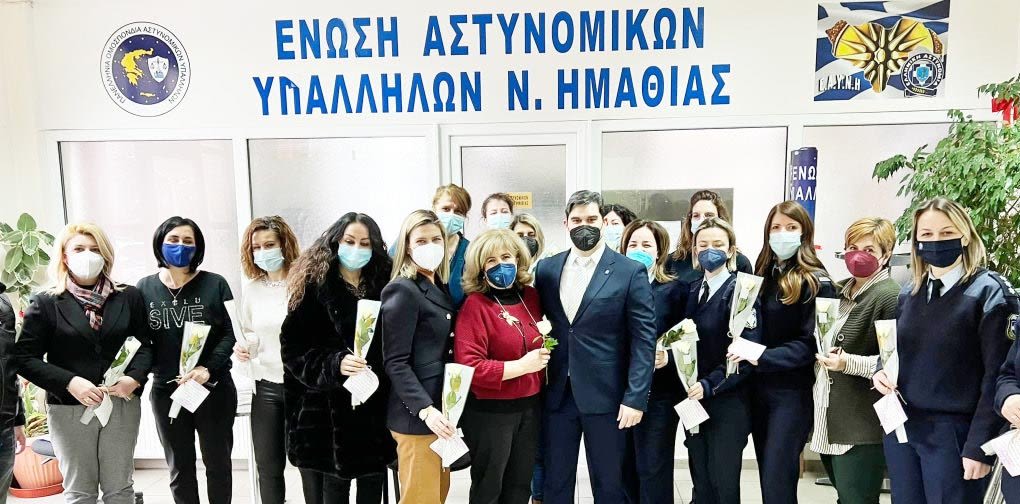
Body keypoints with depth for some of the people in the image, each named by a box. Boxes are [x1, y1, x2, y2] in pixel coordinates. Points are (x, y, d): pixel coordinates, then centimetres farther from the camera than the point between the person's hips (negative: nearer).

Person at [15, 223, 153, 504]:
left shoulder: (128, 297, 3)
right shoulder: (46, 303, -1)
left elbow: (146, 342, 6)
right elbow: (25, 357, -3)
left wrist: (135, 377, -13)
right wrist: (70, 383, -17)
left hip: (123, 404, 1)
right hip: (69, 409, -1)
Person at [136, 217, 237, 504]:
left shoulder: (215, 284, -3)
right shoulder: (145, 288, 3)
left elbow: (230, 332, -6)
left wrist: (208, 368, -18)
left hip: (214, 389, -2)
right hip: (166, 391, 2)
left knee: (218, 463, 11)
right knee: (180, 468, 14)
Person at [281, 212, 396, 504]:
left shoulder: (384, 288, 6)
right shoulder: (314, 288, -3)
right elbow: (293, 348, -8)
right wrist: (334, 364, -21)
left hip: (374, 408, 3)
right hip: (328, 409, -3)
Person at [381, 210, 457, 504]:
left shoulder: (440, 288, 11)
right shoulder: (402, 291, -12)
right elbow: (395, 363, -17)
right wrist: (425, 410, -25)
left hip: (441, 410, 8)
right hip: (417, 416, -8)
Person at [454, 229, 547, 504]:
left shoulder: (531, 296, 2)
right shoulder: (475, 305, -16)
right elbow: (468, 366, -23)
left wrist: (542, 355, 2)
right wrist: (521, 366, -23)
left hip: (530, 406, 6)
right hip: (490, 411, -6)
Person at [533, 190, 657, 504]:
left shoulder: (630, 272, -6)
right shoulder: (547, 269, 6)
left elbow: (644, 340, -8)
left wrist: (635, 398, -13)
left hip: (606, 395, -3)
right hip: (557, 394, 3)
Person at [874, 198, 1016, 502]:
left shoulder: (988, 292, -9)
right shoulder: (909, 294, 8)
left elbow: (997, 376, -13)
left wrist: (980, 446, -16)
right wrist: (883, 372, -3)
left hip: (954, 434, -5)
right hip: (901, 427, 6)